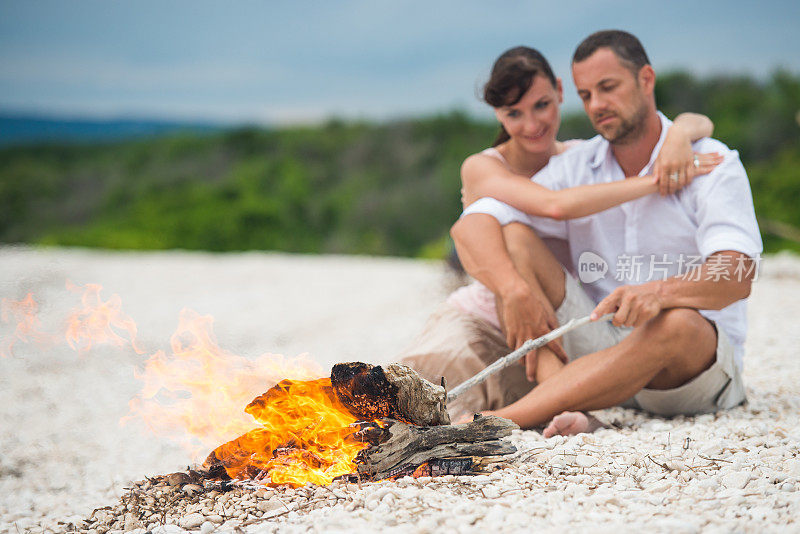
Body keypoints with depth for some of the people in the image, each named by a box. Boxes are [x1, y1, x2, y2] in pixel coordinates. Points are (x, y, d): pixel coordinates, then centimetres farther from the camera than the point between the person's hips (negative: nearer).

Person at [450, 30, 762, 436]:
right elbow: (471, 226, -6)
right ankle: (566, 406, -34)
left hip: (697, 371, -3)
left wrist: (661, 291, -43)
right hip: (599, 346, 4)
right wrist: (515, 289, -27)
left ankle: (493, 421, -44)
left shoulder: (711, 164, -5)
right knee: (514, 238, -12)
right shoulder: (575, 168, 6)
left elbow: (738, 275, -22)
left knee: (677, 324, -39)